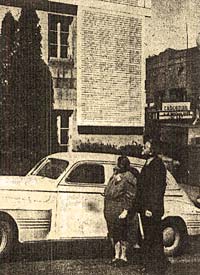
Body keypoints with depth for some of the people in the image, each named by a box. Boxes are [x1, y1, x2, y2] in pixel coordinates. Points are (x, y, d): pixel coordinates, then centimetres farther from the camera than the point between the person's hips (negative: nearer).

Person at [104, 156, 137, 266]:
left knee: (121, 233, -1)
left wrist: (125, 211, -18)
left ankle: (123, 257, 12)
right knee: (113, 233, 13)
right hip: (109, 211, 8)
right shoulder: (113, 178, 13)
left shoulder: (128, 179, -11)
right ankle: (116, 256, 25)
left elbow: (130, 197, -14)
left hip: (120, 211, -8)